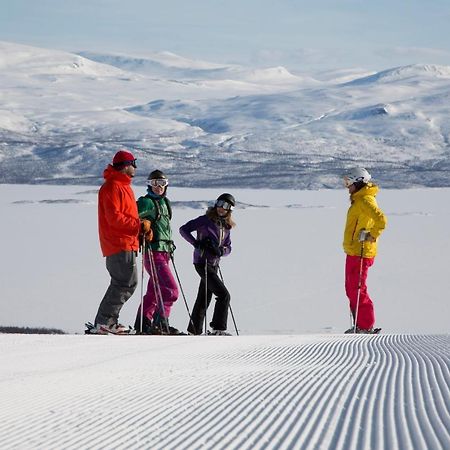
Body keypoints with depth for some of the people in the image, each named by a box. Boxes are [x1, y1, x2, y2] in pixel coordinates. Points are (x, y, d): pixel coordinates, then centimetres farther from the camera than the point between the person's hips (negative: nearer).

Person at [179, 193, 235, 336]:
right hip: (202, 263, -7)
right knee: (223, 294, -15)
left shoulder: (226, 227, 10)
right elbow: (184, 229, -9)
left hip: (214, 264, 7)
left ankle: (194, 330, 23)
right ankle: (218, 329, -12)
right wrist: (197, 243, -19)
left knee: (204, 298, 13)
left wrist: (220, 251, -11)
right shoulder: (205, 220, -8)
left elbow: (228, 248, 12)